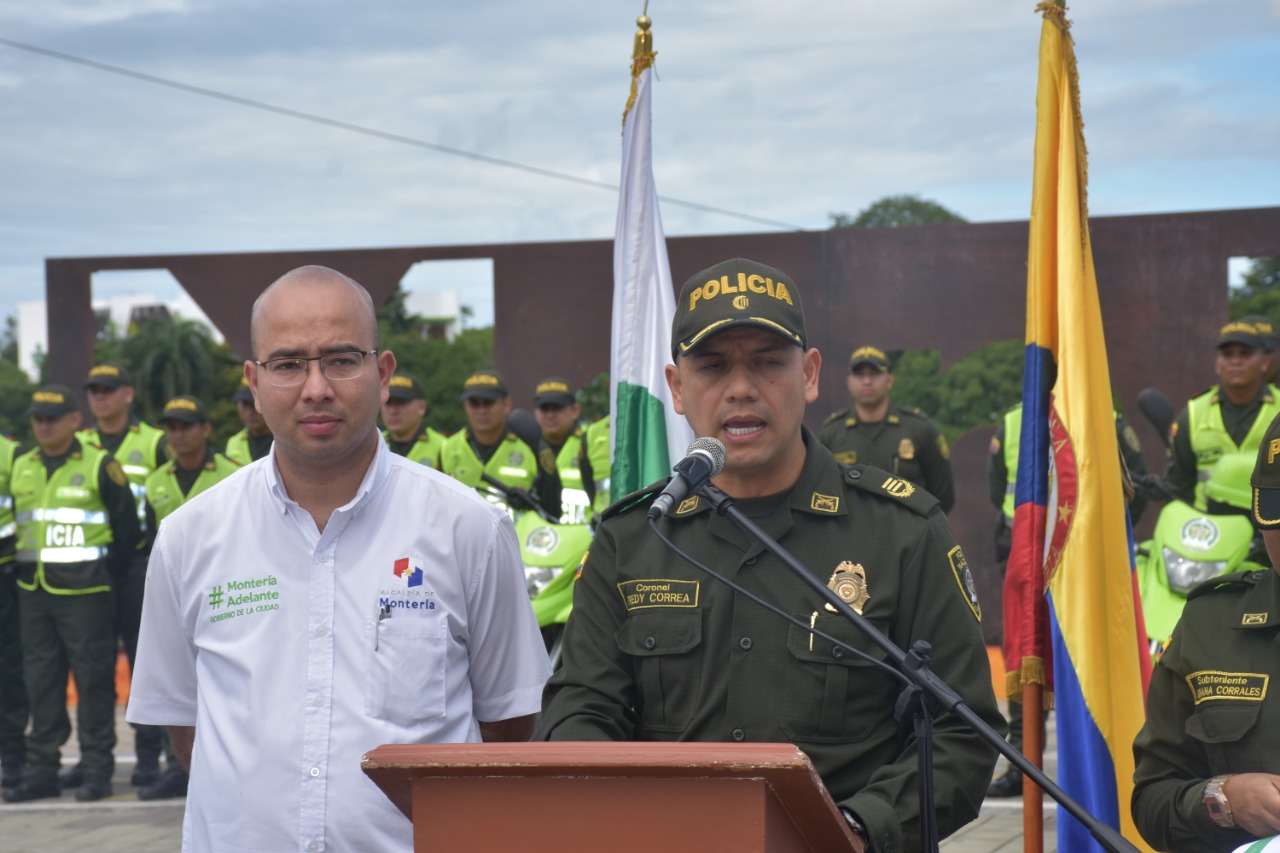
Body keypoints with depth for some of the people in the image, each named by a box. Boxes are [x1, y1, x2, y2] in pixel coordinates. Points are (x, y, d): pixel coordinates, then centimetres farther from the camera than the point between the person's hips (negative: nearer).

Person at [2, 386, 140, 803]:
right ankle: (41, 770, 14)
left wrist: (108, 575, -1)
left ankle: (96, 771, 4)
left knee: (93, 681, -2)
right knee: (41, 682, 8)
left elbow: (127, 526, -1)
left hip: (84, 594, -5)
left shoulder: (100, 466, -4)